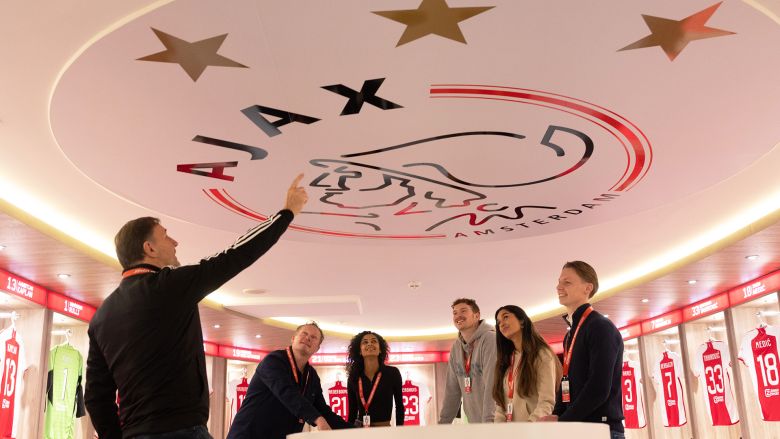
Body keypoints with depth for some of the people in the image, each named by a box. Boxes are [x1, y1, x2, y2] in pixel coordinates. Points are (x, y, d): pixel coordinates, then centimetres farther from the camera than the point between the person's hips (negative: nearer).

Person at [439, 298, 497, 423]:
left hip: (495, 421, -6)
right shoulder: (456, 347, 6)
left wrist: (489, 421, -28)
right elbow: (452, 389, 10)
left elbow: (492, 385, -22)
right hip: (474, 422, 6)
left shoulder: (490, 339, -14)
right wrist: (443, 422, 6)